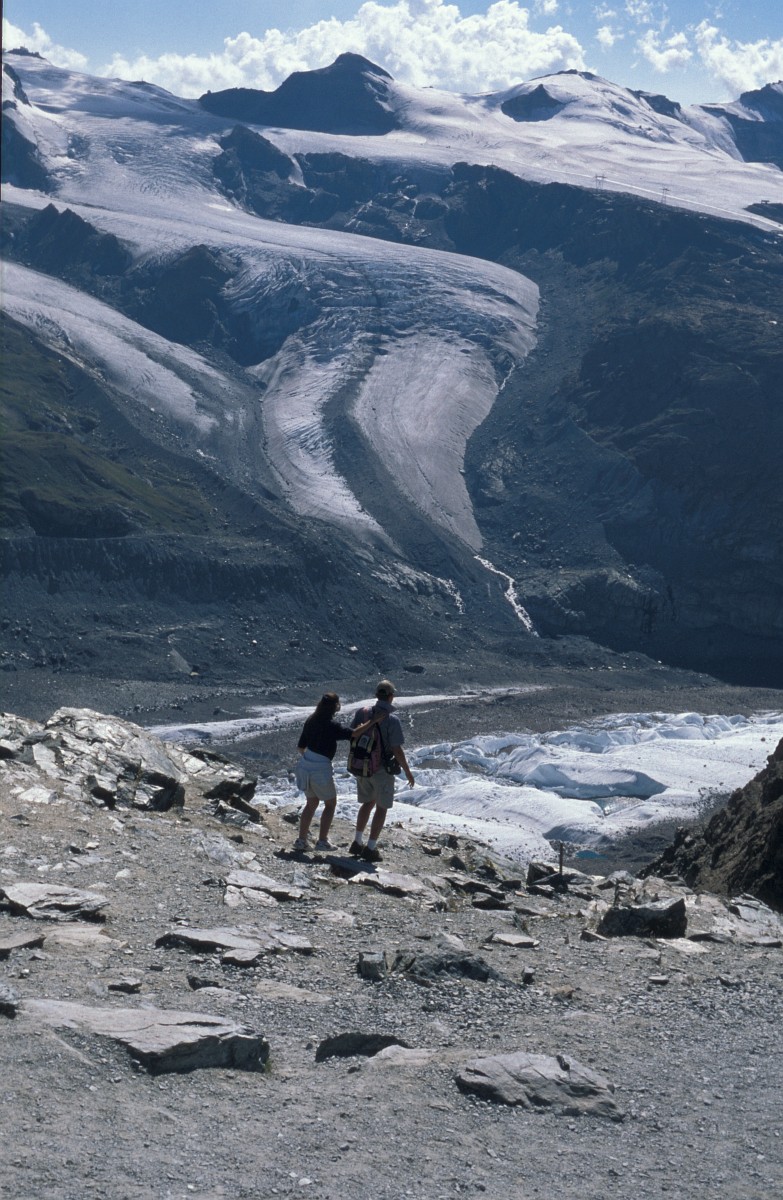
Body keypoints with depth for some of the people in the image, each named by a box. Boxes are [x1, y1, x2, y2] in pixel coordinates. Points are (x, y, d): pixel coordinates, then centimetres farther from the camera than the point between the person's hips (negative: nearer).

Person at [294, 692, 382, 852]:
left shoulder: (310, 721, 5)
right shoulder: (332, 726, -16)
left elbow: (300, 747, 10)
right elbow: (354, 733, -26)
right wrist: (372, 721, -18)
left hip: (305, 765, 7)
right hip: (321, 768, -7)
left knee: (311, 803, 20)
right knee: (330, 804, 12)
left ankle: (301, 840, 18)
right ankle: (322, 841, 11)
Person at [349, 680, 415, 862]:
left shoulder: (362, 712, -5)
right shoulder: (392, 720, -21)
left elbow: (354, 736, 4)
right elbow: (397, 750, -20)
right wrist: (408, 772, -8)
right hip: (382, 770, -5)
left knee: (368, 802, 23)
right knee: (382, 808, 9)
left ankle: (357, 842, 24)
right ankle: (370, 849, 8)